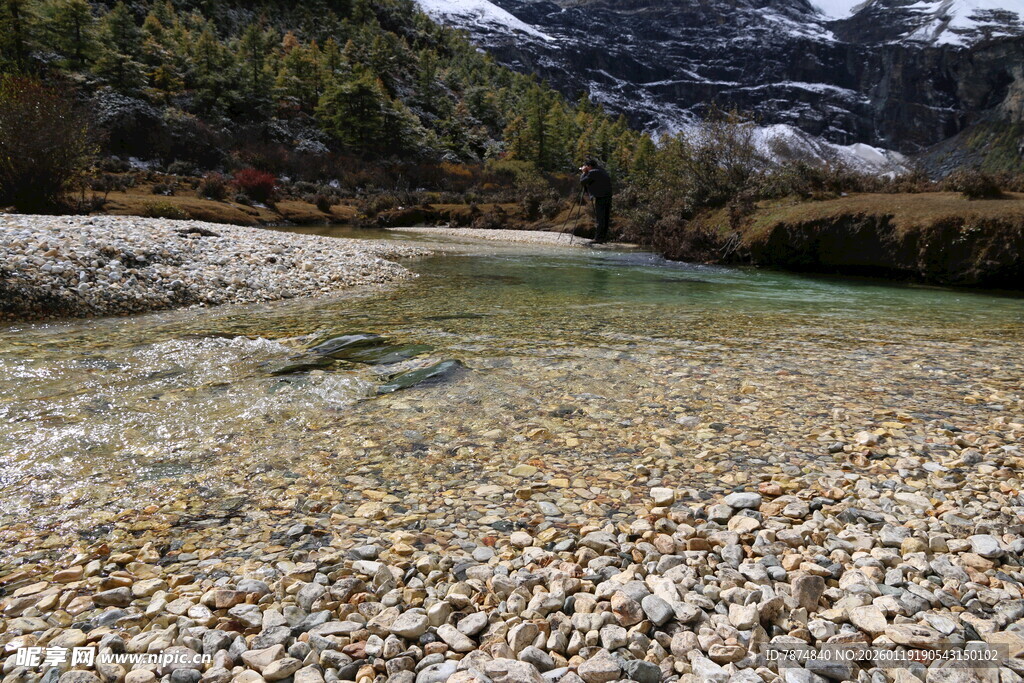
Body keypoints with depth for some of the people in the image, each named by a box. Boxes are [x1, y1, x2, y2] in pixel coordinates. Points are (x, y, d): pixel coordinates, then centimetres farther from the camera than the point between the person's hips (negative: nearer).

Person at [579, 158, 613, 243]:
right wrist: (585, 172, 21)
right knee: (606, 218, 10)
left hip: (600, 198, -8)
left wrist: (584, 172, 5)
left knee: (600, 219, -7)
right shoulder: (602, 170, 16)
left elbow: (582, 181, -9)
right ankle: (604, 237, 15)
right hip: (608, 197, 8)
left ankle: (599, 238, -6)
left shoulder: (592, 172, -10)